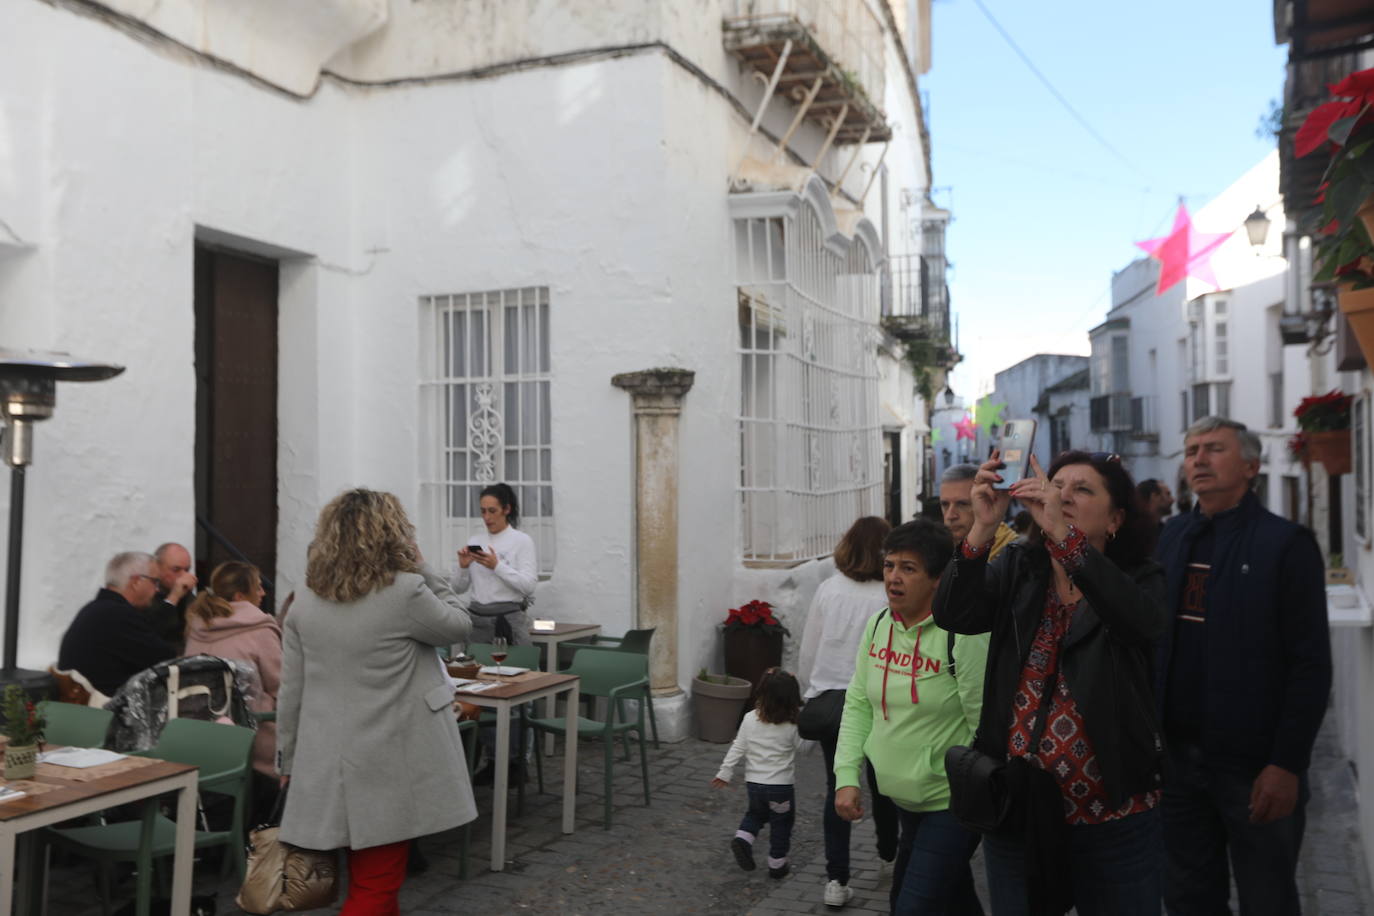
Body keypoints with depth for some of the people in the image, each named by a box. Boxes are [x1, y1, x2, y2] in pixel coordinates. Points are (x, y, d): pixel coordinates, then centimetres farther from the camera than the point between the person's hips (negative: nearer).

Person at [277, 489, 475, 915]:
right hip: (387, 765, -6)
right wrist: (421, 570, 5)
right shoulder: (405, 591, -14)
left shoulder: (305, 602, 3)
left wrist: (289, 760, 16)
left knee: (374, 878, 21)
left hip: (327, 763, 6)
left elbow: (291, 693, 7)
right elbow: (458, 625, 3)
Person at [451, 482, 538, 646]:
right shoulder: (475, 542, 11)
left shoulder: (522, 540, -3)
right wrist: (463, 567, -8)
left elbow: (528, 585, -13)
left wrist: (497, 566, -19)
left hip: (508, 619, -4)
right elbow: (458, 588, 10)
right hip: (476, 618, 4)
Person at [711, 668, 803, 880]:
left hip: (753, 783, 3)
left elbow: (737, 749, -5)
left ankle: (743, 839, 4)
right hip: (781, 785, -3)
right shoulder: (792, 727, -15)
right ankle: (777, 865, 21)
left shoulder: (750, 719, -9)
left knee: (756, 813, 26)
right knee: (781, 825, 15)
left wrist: (725, 772, 2)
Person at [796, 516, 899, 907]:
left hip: (829, 700, 2)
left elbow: (806, 653, 3)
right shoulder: (890, 597, -13)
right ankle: (888, 855, 41)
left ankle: (836, 879, 7)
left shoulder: (828, 590, -3)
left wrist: (811, 689, 18)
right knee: (882, 784, 19)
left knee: (837, 788, 10)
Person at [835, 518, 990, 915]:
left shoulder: (963, 636, -21)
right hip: (905, 801, 7)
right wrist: (847, 777, -2)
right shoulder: (877, 626, 1)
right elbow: (858, 705, 6)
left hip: (952, 805, -7)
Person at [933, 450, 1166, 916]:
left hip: (1114, 816, -2)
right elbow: (953, 615, -14)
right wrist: (983, 527, -27)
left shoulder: (1139, 579, -3)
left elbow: (1142, 618, -27)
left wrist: (1061, 531, -35)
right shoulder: (1017, 568, 2)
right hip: (1017, 805, 2)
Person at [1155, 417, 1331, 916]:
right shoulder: (1172, 539, 8)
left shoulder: (1287, 543, -8)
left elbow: (1310, 665, -12)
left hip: (1253, 763, -4)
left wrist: (1287, 764, -16)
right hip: (1175, 753, 5)